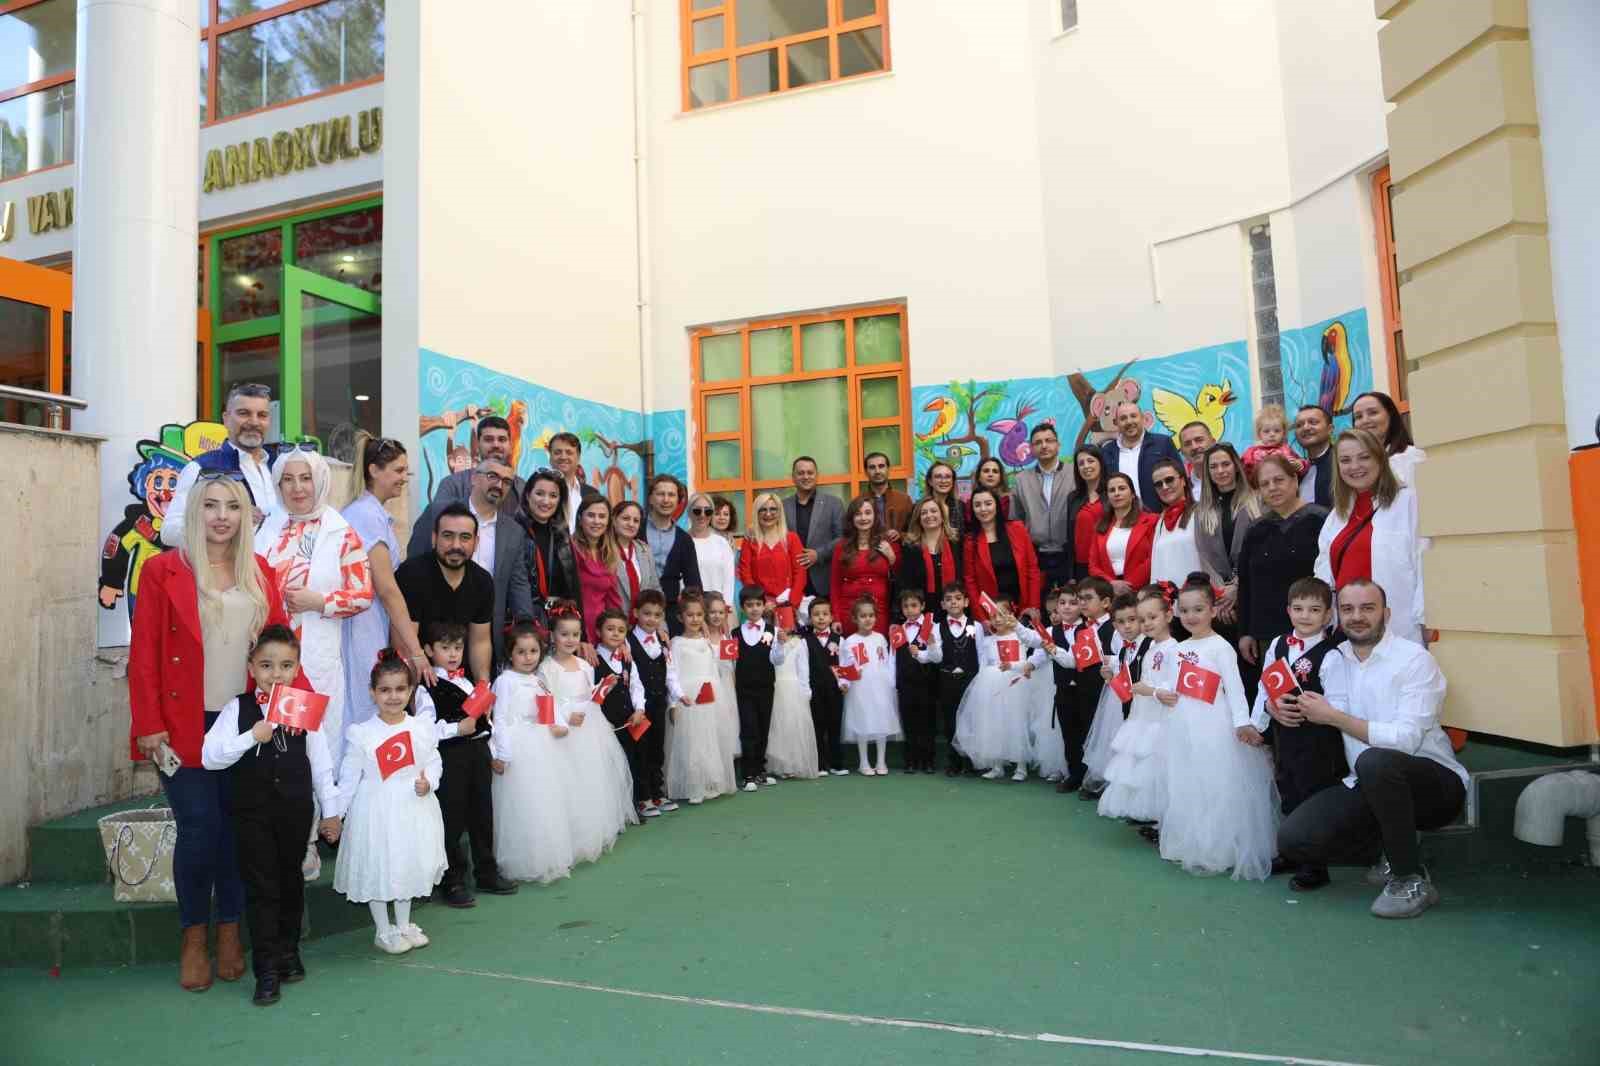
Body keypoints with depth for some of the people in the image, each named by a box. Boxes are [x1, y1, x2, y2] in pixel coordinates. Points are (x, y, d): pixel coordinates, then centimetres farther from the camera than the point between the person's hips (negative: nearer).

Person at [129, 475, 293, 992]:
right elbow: (143, 655, -5)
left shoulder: (259, 571, 6)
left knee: (239, 828, 9)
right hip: (186, 725, -3)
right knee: (198, 829, -1)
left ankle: (229, 931, 26)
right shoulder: (163, 570, -3)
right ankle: (193, 937, 21)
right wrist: (149, 726, -10)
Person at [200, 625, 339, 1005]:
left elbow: (320, 762, 2)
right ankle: (266, 968, 12)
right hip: (252, 812, -1)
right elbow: (209, 756, -11)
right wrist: (250, 737, -25)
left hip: (296, 809, 1)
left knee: (290, 881, 15)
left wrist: (331, 810, 4)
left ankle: (289, 952, 33)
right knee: (261, 888, 3)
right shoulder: (237, 708, -5)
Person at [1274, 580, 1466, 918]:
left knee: (1374, 761, -39)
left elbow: (1406, 739, -24)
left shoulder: (1415, 659, -13)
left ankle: (1412, 880, -17)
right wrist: (1279, 709, -11)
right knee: (1292, 838, -14)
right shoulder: (1333, 661, 5)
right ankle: (1391, 851, 14)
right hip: (1368, 787, 5)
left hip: (1433, 782, -5)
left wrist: (1334, 717, -22)